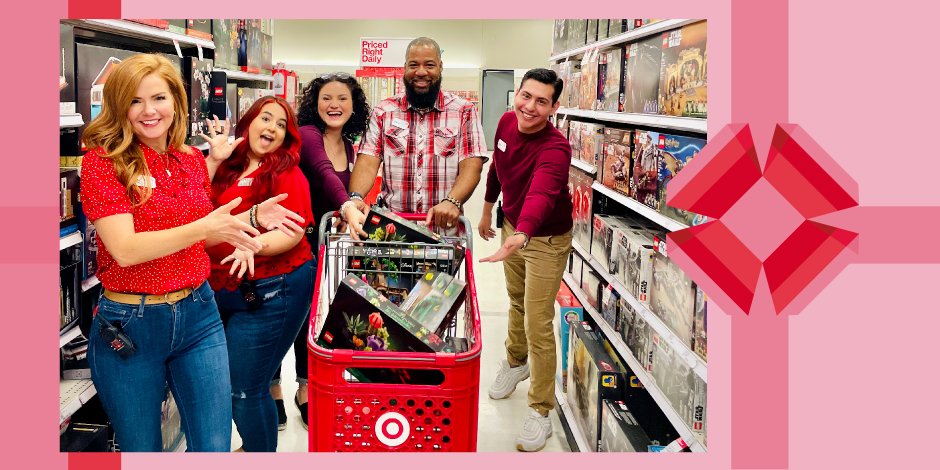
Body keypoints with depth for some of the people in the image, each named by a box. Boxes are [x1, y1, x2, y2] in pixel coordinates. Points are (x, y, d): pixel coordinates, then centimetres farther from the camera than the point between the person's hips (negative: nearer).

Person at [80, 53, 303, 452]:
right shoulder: (102, 160, -11)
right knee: (141, 449, 14)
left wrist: (252, 217, 3)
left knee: (215, 446, 8)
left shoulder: (192, 160, 4)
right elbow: (124, 249, -22)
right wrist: (205, 226, -31)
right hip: (129, 325, -4)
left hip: (197, 314, 4)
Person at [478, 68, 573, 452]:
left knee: (538, 325, -4)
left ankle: (540, 411, 12)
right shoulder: (506, 122, -10)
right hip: (512, 226, 7)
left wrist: (520, 237, -68)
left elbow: (541, 194, -51)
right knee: (516, 300, 26)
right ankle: (516, 362, 51)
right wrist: (488, 208, 18)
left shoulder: (555, 149, -32)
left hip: (546, 239, -6)